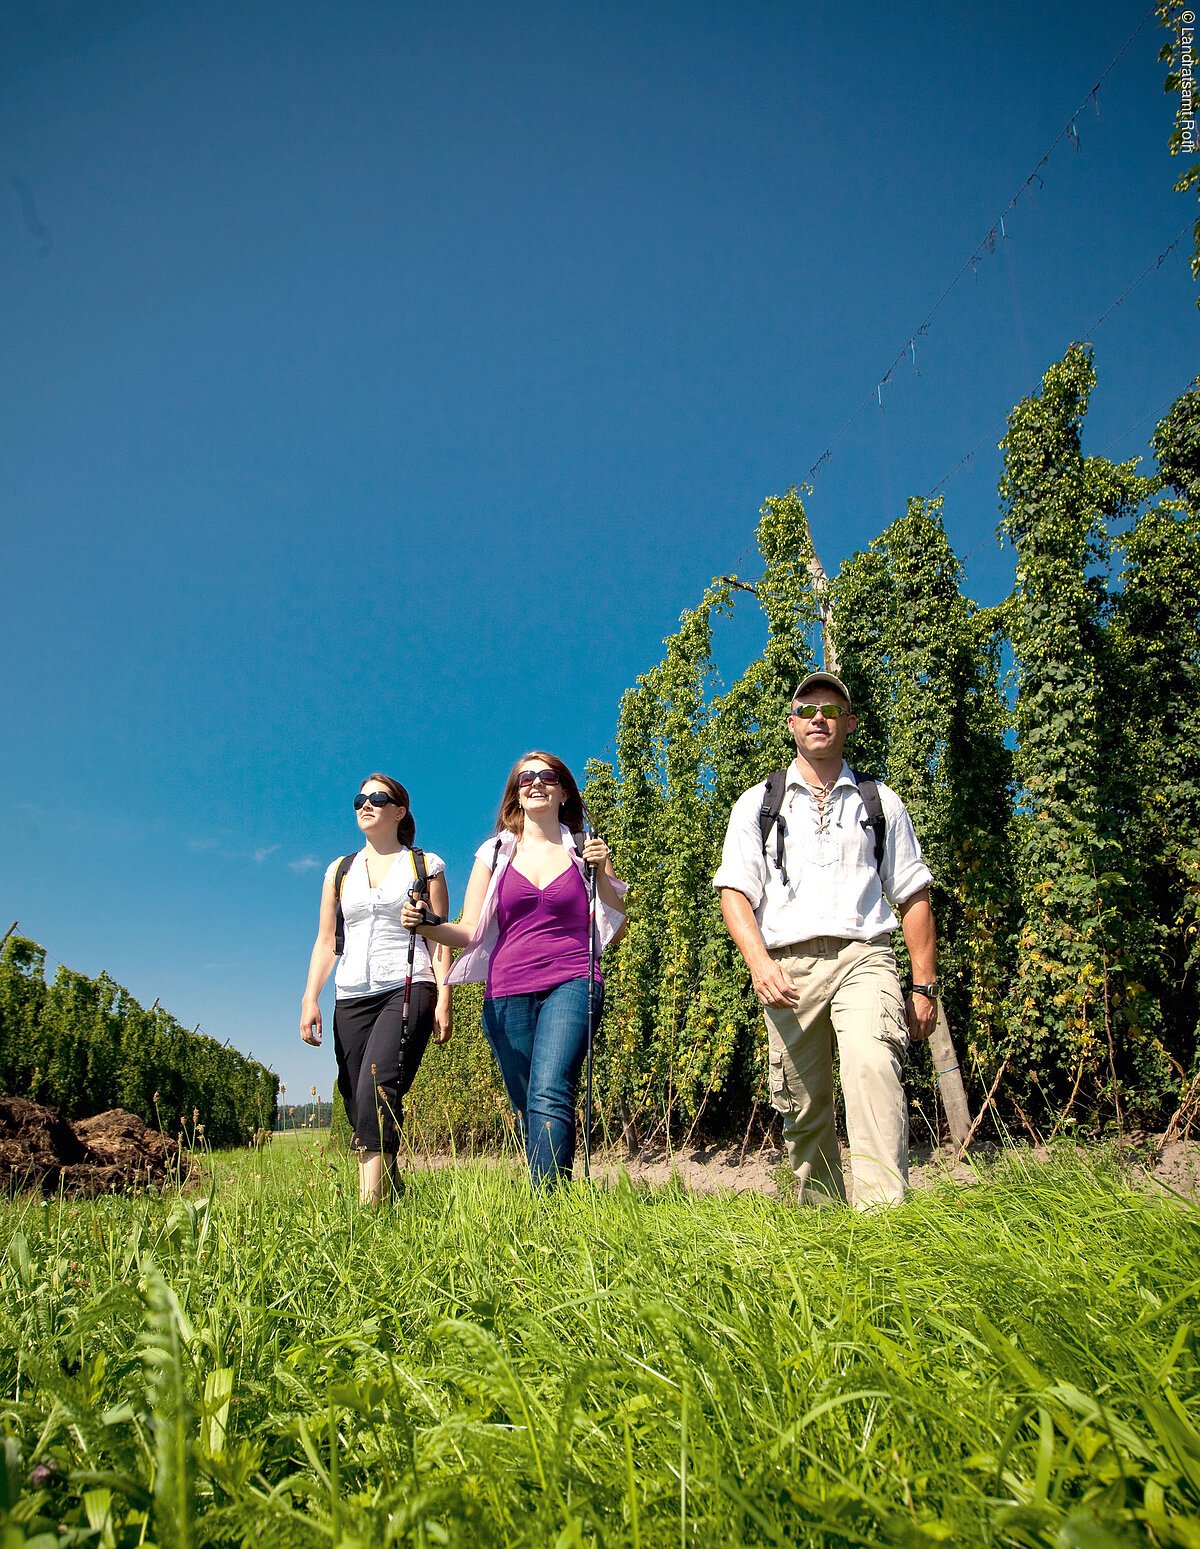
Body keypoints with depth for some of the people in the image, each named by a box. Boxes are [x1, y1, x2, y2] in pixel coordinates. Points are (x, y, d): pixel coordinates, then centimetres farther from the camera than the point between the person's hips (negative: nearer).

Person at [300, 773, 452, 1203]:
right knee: (358, 1106, -2)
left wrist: (443, 999, -7)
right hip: (351, 997, 4)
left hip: (408, 988, -4)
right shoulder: (340, 871, 19)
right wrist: (309, 999, 4)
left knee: (378, 1086, -24)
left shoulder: (425, 865, 9)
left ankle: (370, 1204, -26)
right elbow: (326, 941, 16)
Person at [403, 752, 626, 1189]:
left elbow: (614, 928, 10)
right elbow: (470, 933, 10)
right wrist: (425, 924, -9)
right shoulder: (495, 853, 14)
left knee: (549, 1096, -22)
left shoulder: (585, 849, 11)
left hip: (570, 985, -2)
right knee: (528, 1112, 5)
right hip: (507, 994, 3)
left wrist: (600, 873, -4)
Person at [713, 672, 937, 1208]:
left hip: (863, 957, -1)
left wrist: (924, 985, 9)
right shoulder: (757, 803, 15)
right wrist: (759, 961, -10)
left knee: (873, 1068, -26)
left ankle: (882, 1216, -28)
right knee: (801, 1105, 1)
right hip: (787, 967, 1)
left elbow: (912, 896, 15)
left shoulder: (881, 803, 17)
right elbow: (735, 890, 6)